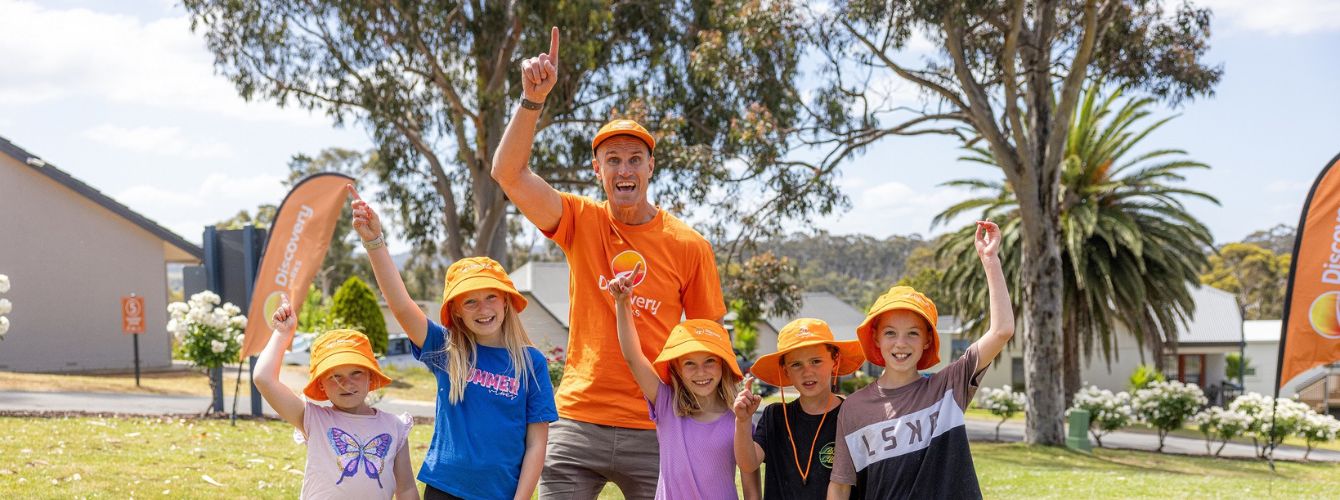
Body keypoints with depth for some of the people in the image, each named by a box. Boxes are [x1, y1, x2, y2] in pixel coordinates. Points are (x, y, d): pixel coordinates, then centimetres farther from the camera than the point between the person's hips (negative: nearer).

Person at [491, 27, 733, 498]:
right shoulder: (581, 221, 3)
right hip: (577, 422, 1)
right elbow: (508, 172, -10)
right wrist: (533, 99, -22)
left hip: (656, 429, 0)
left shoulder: (689, 246, 1)